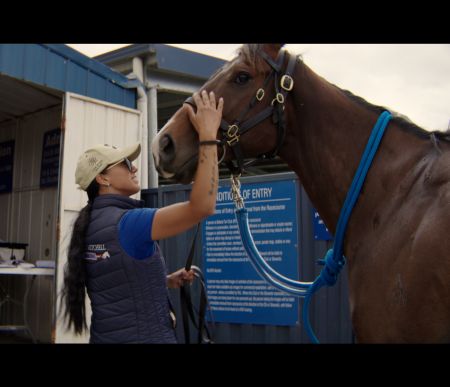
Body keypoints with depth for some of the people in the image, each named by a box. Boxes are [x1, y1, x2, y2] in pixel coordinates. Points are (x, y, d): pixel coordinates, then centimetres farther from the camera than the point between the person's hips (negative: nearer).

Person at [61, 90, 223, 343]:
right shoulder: (127, 223, -20)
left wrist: (167, 281, 7)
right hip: (144, 336, -9)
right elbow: (202, 206, -31)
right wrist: (208, 134, -26)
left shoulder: (94, 223, 7)